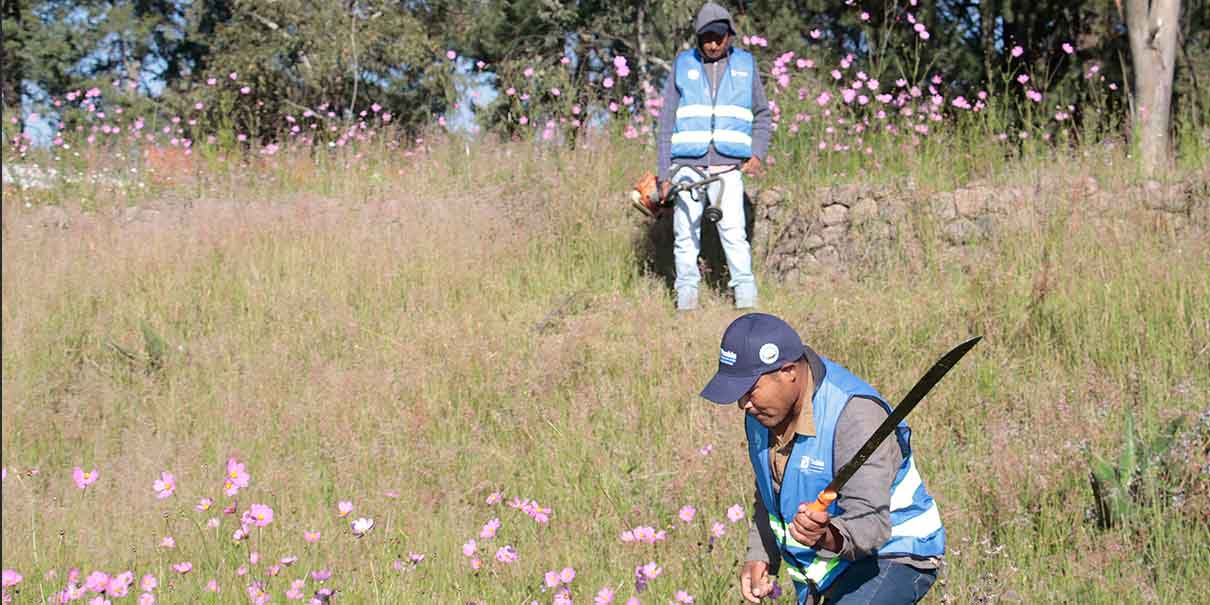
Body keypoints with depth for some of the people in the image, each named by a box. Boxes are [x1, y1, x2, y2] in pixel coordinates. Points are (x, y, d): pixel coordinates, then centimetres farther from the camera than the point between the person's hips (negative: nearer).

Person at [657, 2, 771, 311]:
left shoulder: (745, 65, 11)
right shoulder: (683, 65, 9)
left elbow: (762, 114, 18)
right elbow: (667, 123, 9)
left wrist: (757, 153, 1)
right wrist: (664, 174, 3)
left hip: (728, 166, -1)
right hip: (688, 165, 1)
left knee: (734, 231, -12)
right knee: (685, 234, 0)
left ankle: (746, 297, -9)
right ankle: (686, 296, 6)